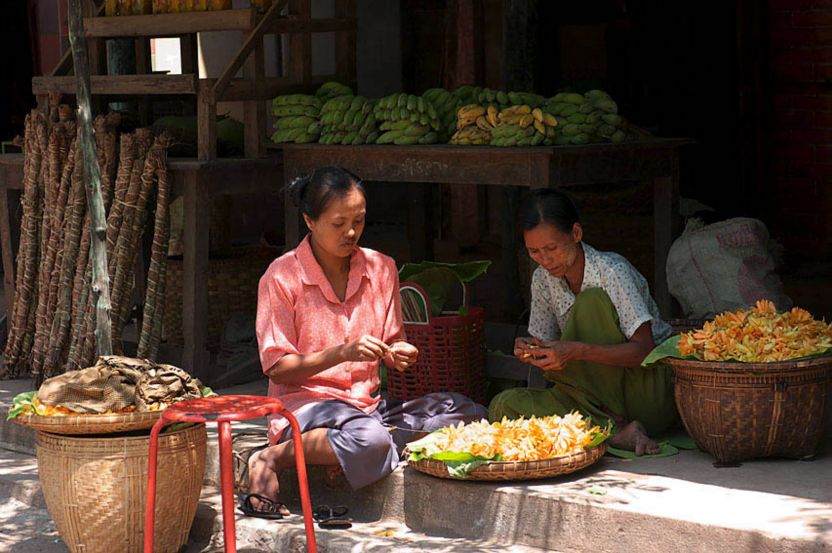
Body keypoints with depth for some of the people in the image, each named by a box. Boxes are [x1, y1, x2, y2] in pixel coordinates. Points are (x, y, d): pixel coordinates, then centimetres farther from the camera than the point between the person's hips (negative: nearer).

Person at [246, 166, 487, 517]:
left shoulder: (381, 269, 8)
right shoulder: (283, 276, -6)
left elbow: (392, 346, 12)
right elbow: (276, 368, -9)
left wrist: (399, 356, -13)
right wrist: (342, 353, -21)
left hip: (367, 405, 6)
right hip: (305, 403, -6)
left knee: (469, 413, -13)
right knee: (369, 440, -39)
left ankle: (348, 451, -17)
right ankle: (270, 461, -18)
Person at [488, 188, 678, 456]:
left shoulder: (613, 271, -15)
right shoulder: (543, 278, 4)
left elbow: (644, 350, -23)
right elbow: (547, 351, 10)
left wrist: (578, 351, -35)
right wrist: (530, 350, -15)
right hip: (595, 397, 6)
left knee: (591, 302, -27)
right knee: (503, 405, -18)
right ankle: (615, 433, -28)